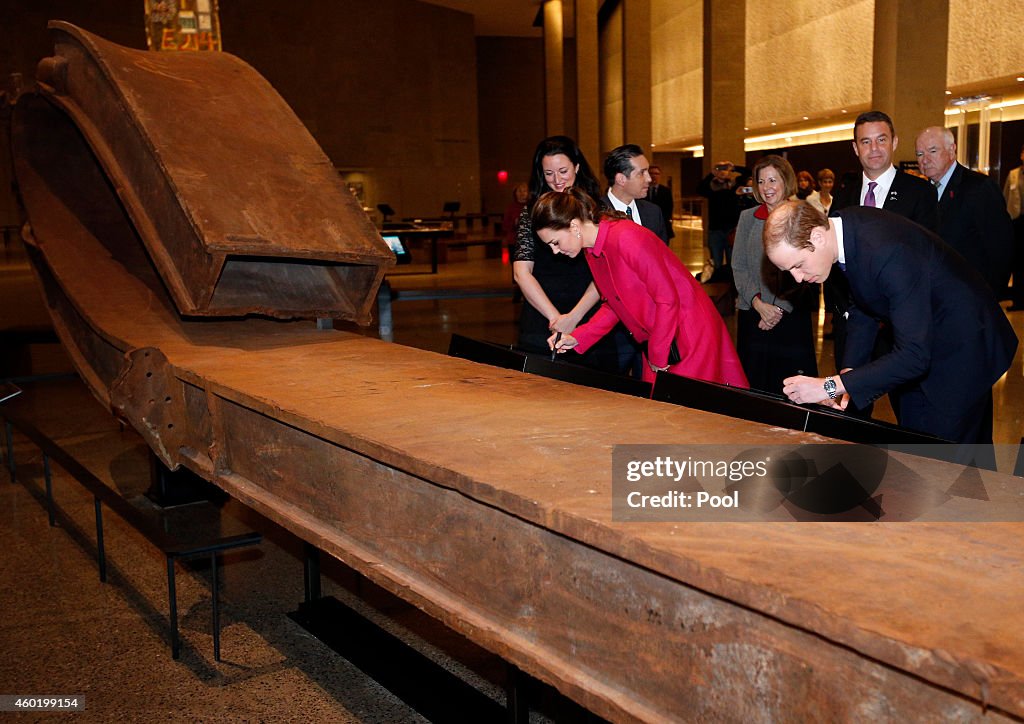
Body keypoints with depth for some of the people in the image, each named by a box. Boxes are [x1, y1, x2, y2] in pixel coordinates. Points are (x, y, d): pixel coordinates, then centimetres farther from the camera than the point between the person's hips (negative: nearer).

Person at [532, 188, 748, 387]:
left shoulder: (626, 238, -24)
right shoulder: (591, 251, 4)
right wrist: (577, 338, 3)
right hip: (657, 346, 8)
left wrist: (657, 356, -13)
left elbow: (668, 299, -22)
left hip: (691, 332, -8)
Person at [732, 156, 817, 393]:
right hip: (751, 315, 2)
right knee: (754, 388, 5)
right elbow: (738, 267, 3)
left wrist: (781, 309, -11)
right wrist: (759, 304, -10)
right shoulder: (747, 218, 7)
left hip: (792, 317, -2)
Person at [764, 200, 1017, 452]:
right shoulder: (840, 227, -10)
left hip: (963, 349, -8)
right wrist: (849, 371, -8)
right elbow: (862, 309, 4)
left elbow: (914, 356, -38)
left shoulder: (888, 252, -37)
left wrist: (830, 386, -36)